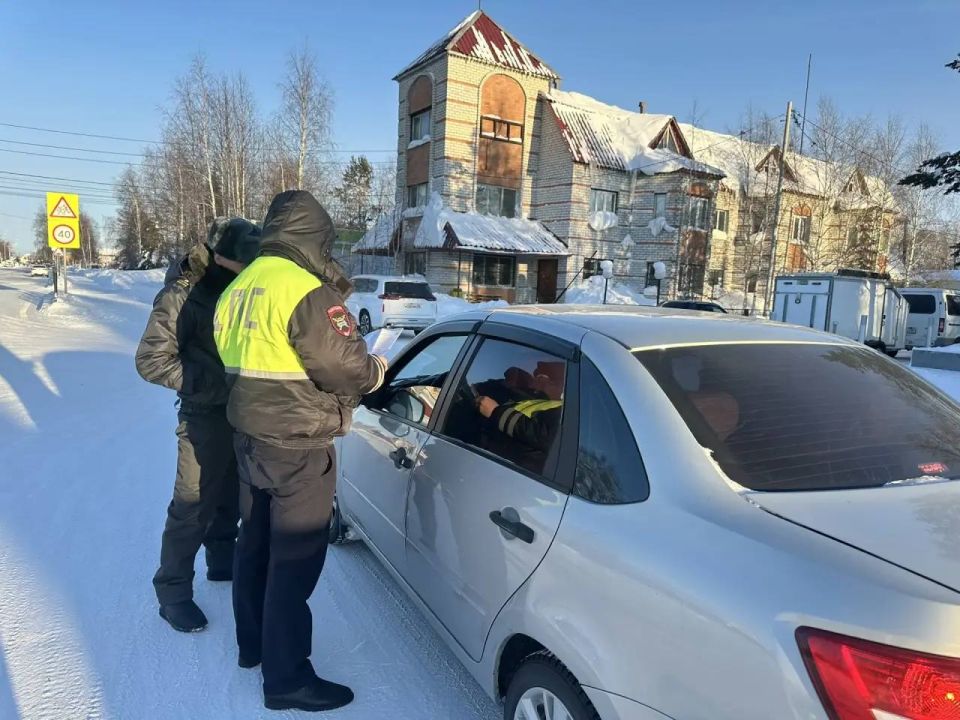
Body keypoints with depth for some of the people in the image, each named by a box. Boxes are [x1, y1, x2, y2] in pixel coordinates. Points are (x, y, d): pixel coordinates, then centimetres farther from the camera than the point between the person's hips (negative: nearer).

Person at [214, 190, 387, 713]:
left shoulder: (238, 289, 9)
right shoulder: (306, 290, -20)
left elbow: (240, 362, 12)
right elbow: (347, 371, -22)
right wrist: (378, 369, -3)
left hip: (249, 437, 9)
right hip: (297, 448, -9)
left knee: (255, 544, 21)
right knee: (295, 559, 2)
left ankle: (253, 643, 39)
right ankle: (286, 679, 14)